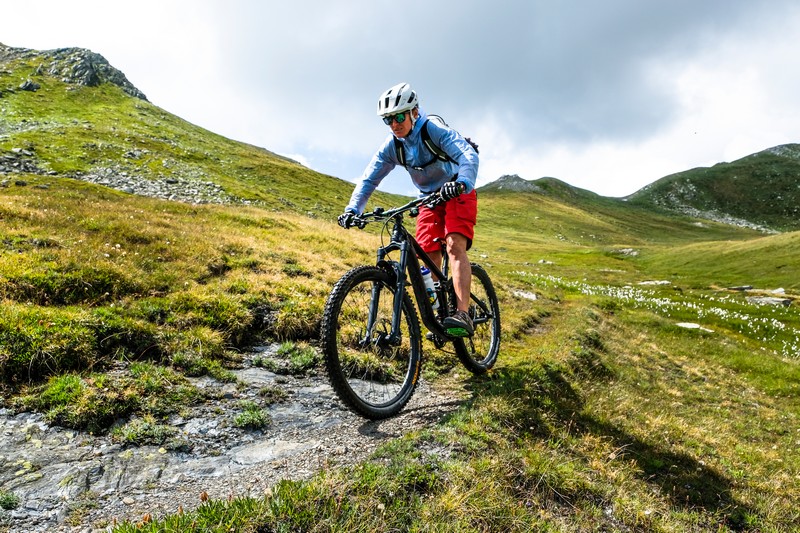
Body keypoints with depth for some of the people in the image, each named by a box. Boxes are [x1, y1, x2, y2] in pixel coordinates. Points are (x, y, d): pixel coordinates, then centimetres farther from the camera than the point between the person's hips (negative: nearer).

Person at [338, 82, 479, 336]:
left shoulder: (436, 131, -21)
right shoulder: (391, 146, -6)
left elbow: (469, 156, -34)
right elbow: (369, 178, -7)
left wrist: (461, 183, -55)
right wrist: (352, 209, -22)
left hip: (457, 193, -5)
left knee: (454, 245, -26)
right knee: (430, 256, -6)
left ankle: (463, 315, -33)